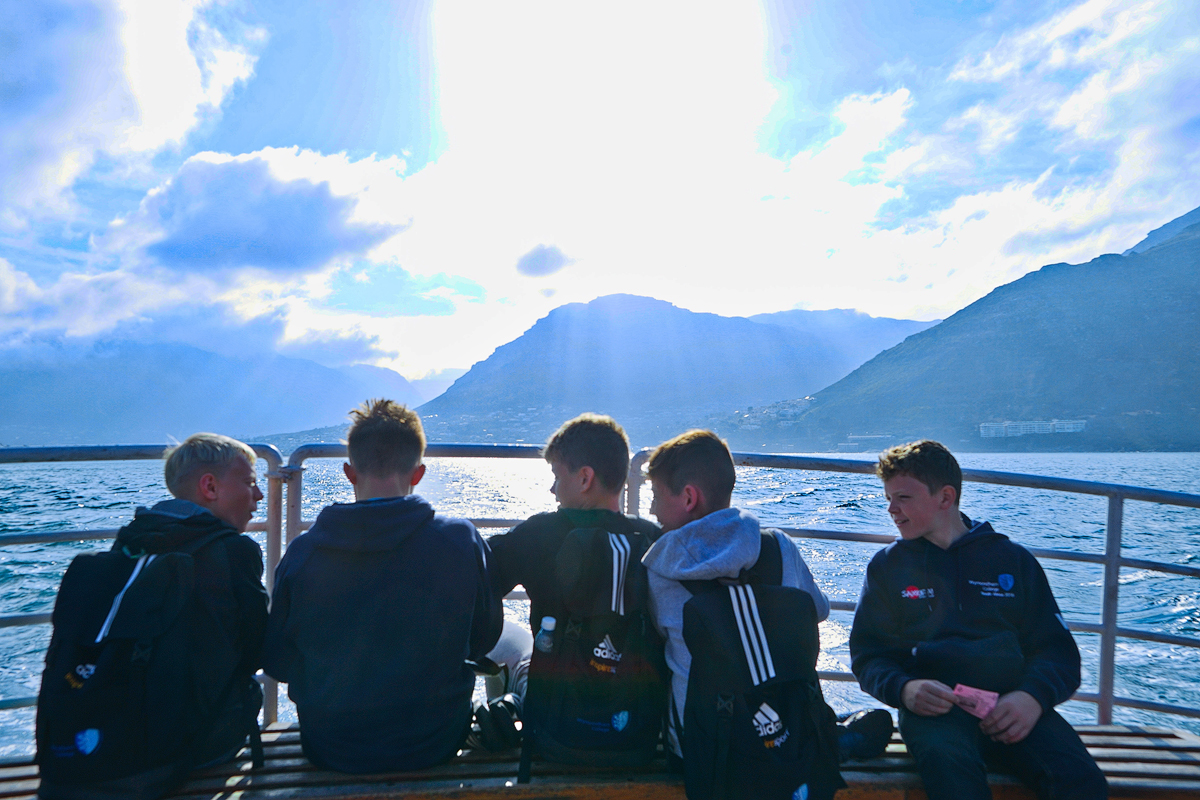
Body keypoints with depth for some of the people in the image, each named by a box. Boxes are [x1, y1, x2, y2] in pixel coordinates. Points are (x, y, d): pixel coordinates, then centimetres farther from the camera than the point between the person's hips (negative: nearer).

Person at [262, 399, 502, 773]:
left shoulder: (302, 551, -15)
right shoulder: (462, 541, -17)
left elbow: (278, 664, -4)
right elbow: (483, 639, -4)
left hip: (330, 751, 2)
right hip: (432, 744, -1)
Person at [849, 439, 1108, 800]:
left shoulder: (1014, 561, 15)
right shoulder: (888, 565, 13)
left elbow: (1058, 650, 11)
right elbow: (867, 654, 9)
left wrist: (1034, 696, -10)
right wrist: (903, 689, -13)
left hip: (1010, 705, 2)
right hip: (933, 705, -2)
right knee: (950, 768, -35)